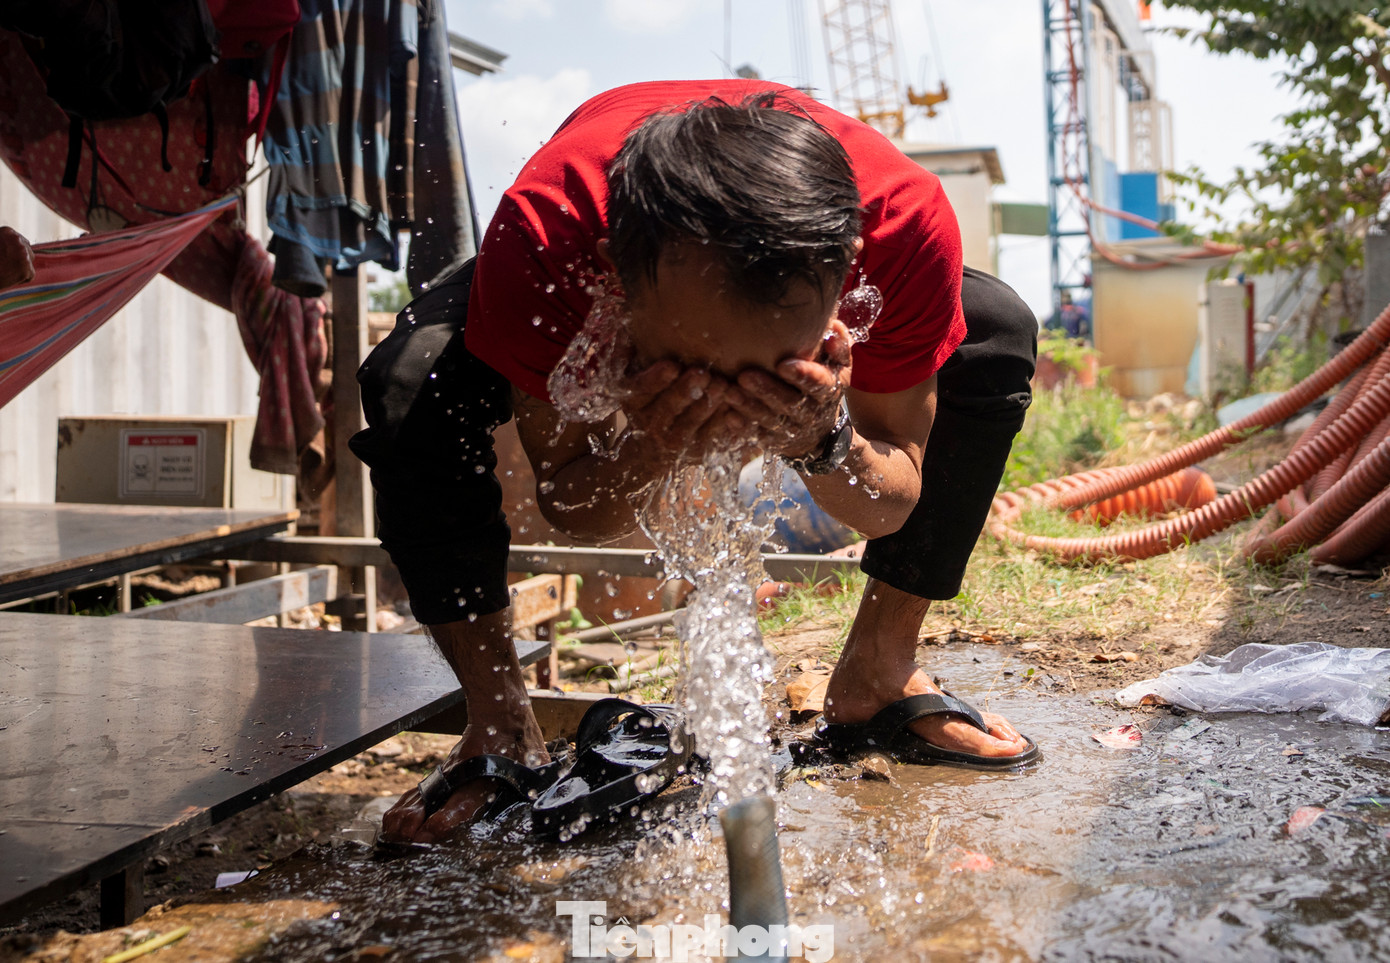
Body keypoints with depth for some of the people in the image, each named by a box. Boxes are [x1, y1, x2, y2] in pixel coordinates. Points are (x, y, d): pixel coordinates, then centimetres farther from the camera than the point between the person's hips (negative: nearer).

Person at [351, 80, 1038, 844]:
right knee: (411, 386, -29)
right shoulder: (542, 236, -42)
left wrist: (827, 444, -48)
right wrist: (647, 448, -50)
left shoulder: (905, 218, -39)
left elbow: (893, 507, -25)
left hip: (796, 274, 2)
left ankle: (876, 675, -3)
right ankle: (499, 727, -9)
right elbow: (571, 511, -27)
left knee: (997, 333, -21)